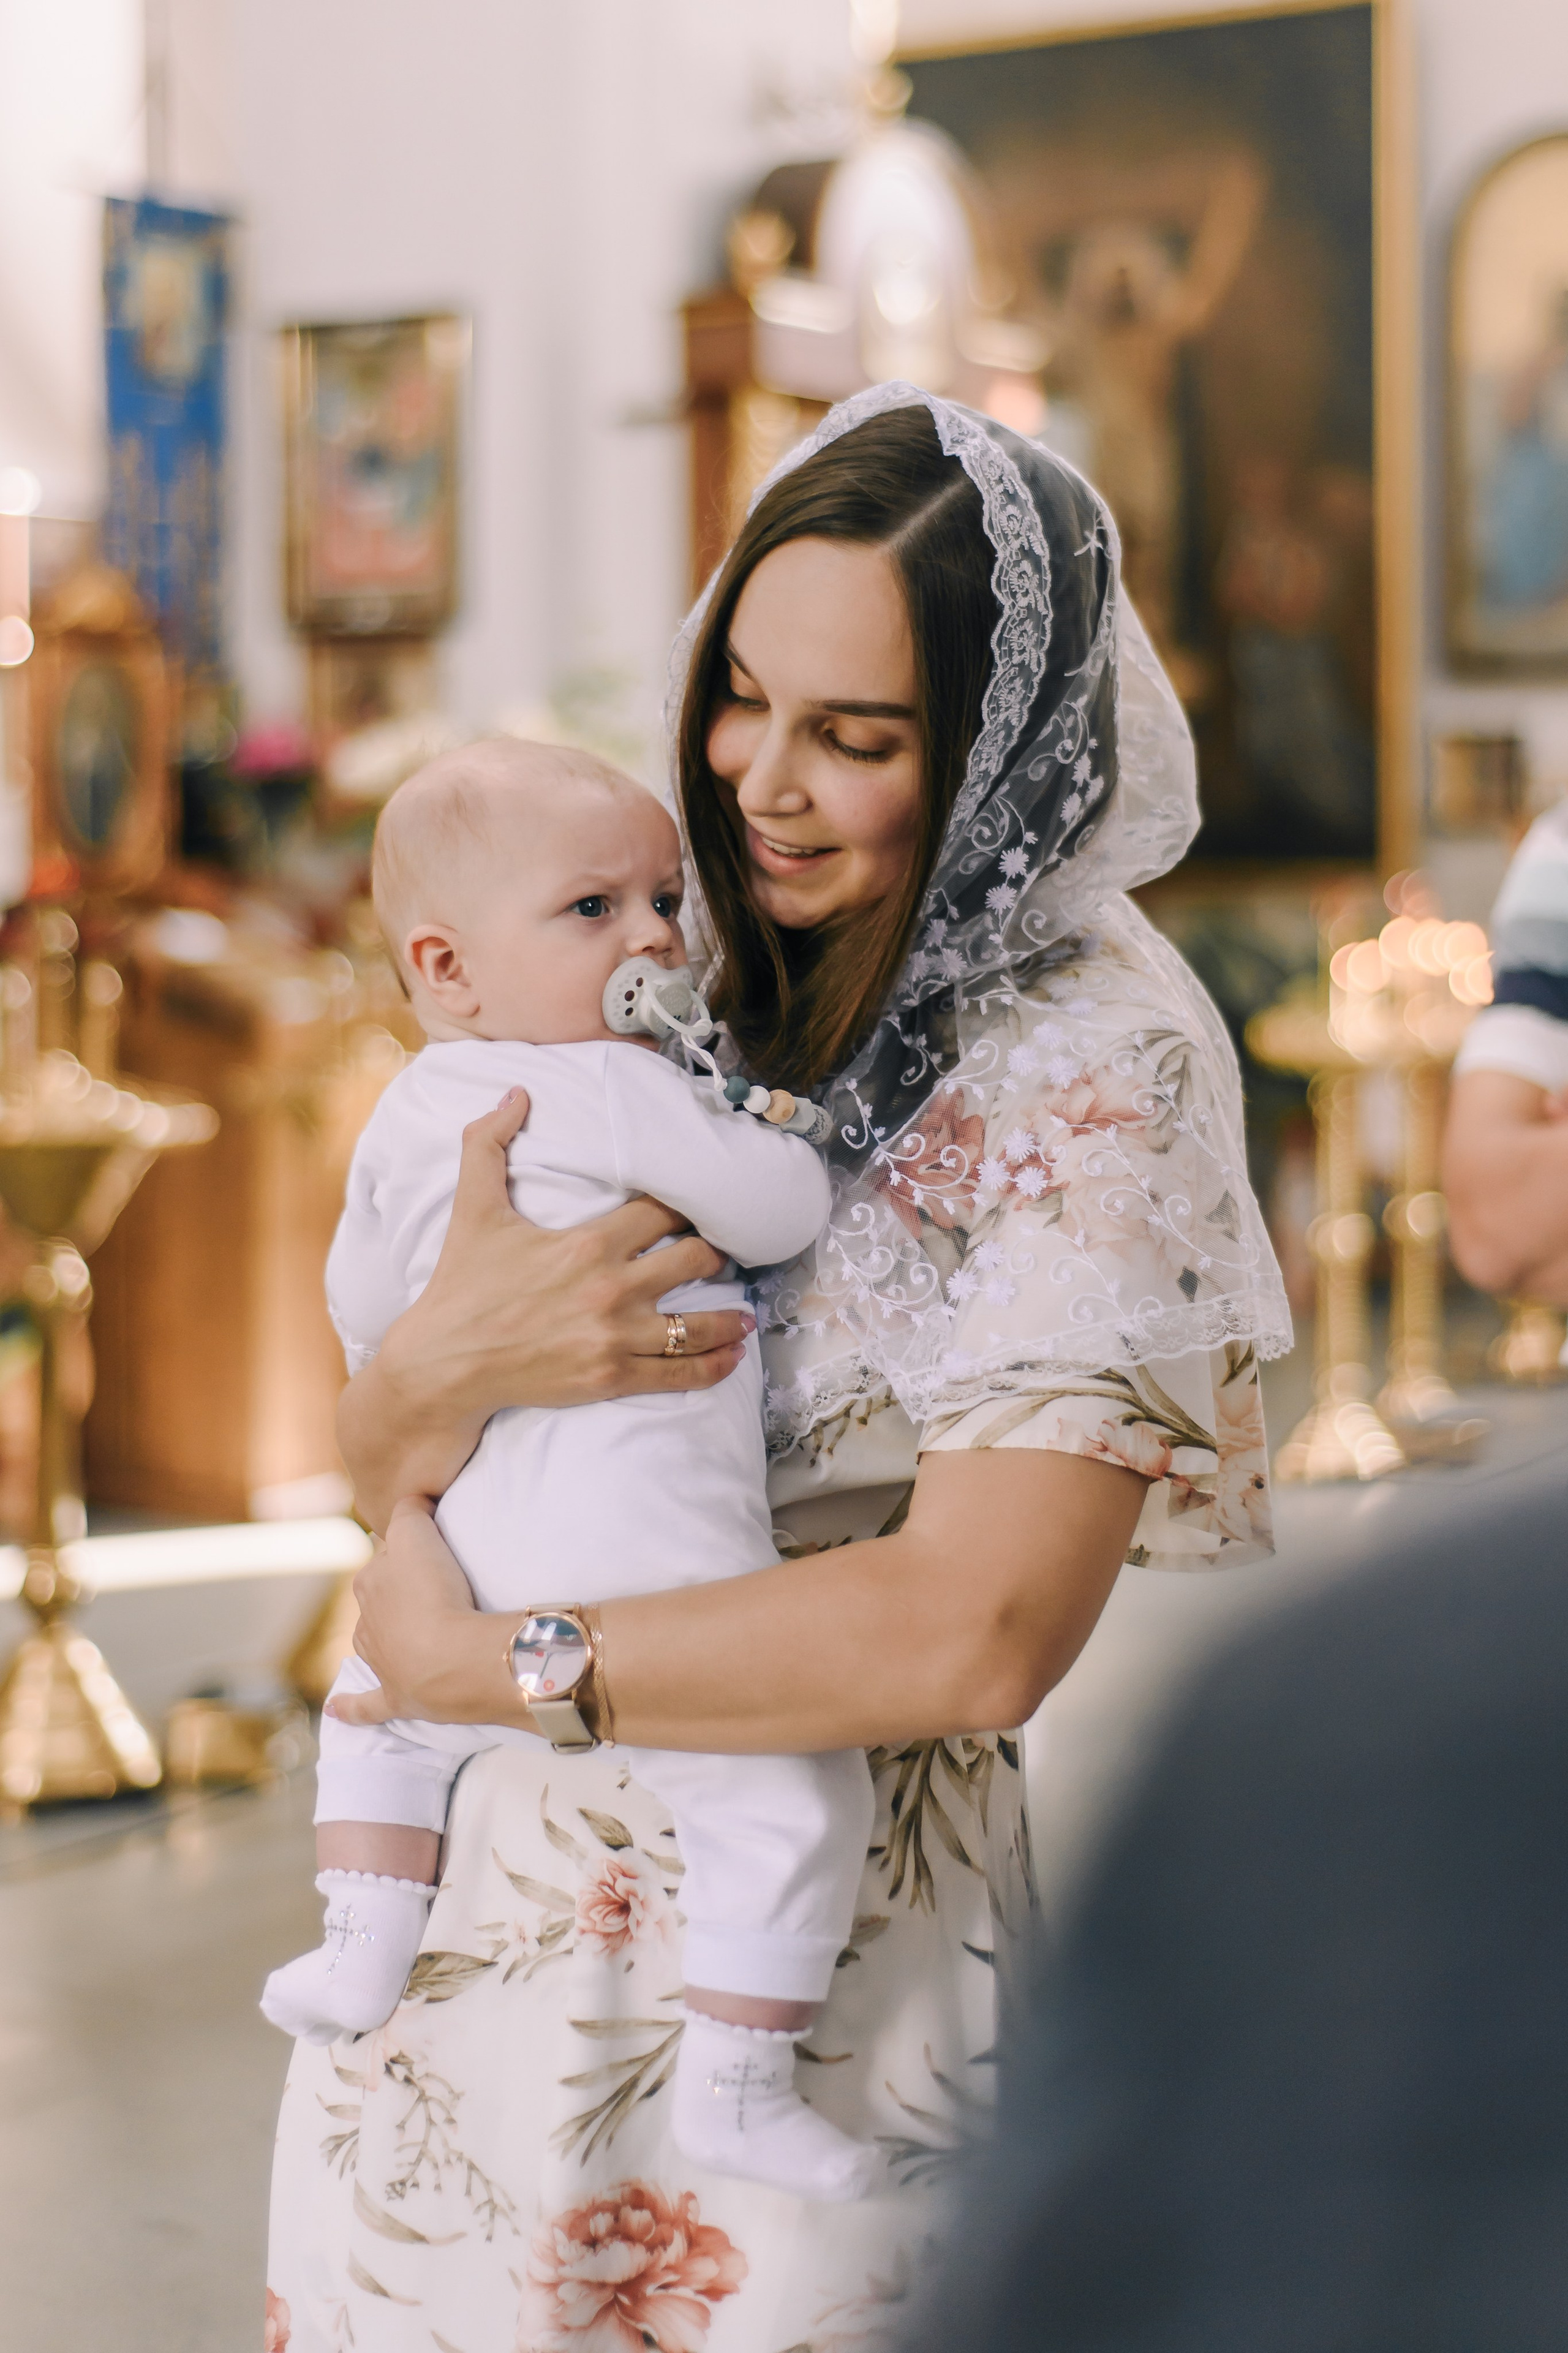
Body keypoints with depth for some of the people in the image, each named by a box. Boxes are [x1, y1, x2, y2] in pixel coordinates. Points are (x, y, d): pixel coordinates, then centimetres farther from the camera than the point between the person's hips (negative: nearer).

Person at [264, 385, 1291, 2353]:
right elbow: (376, 1471, 3)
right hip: (465, 1930, 5)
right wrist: (447, 1362, -21)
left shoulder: (1096, 1067, -14)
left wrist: (457, 1658, -16)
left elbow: (975, 1637, -23)